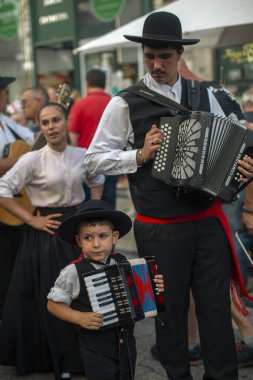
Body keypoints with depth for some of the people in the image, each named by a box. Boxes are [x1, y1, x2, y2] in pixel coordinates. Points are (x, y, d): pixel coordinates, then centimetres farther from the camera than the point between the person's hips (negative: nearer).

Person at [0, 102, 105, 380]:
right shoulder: (32, 160, -10)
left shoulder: (82, 155, 1)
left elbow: (97, 182, 20)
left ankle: (80, 355, 27)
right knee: (49, 298, 2)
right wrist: (32, 221, -12)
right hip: (48, 233, -3)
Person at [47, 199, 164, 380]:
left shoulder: (123, 262, -4)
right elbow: (53, 304, -7)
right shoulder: (73, 272, -15)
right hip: (96, 349, -4)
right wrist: (80, 318, -19)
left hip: (126, 342, 4)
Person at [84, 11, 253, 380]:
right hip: (160, 231, -2)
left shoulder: (205, 95, 7)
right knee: (170, 310, 11)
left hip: (209, 222, 3)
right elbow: (94, 158, -2)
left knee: (217, 307, 8)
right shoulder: (125, 103, -4)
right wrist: (139, 155, -15)